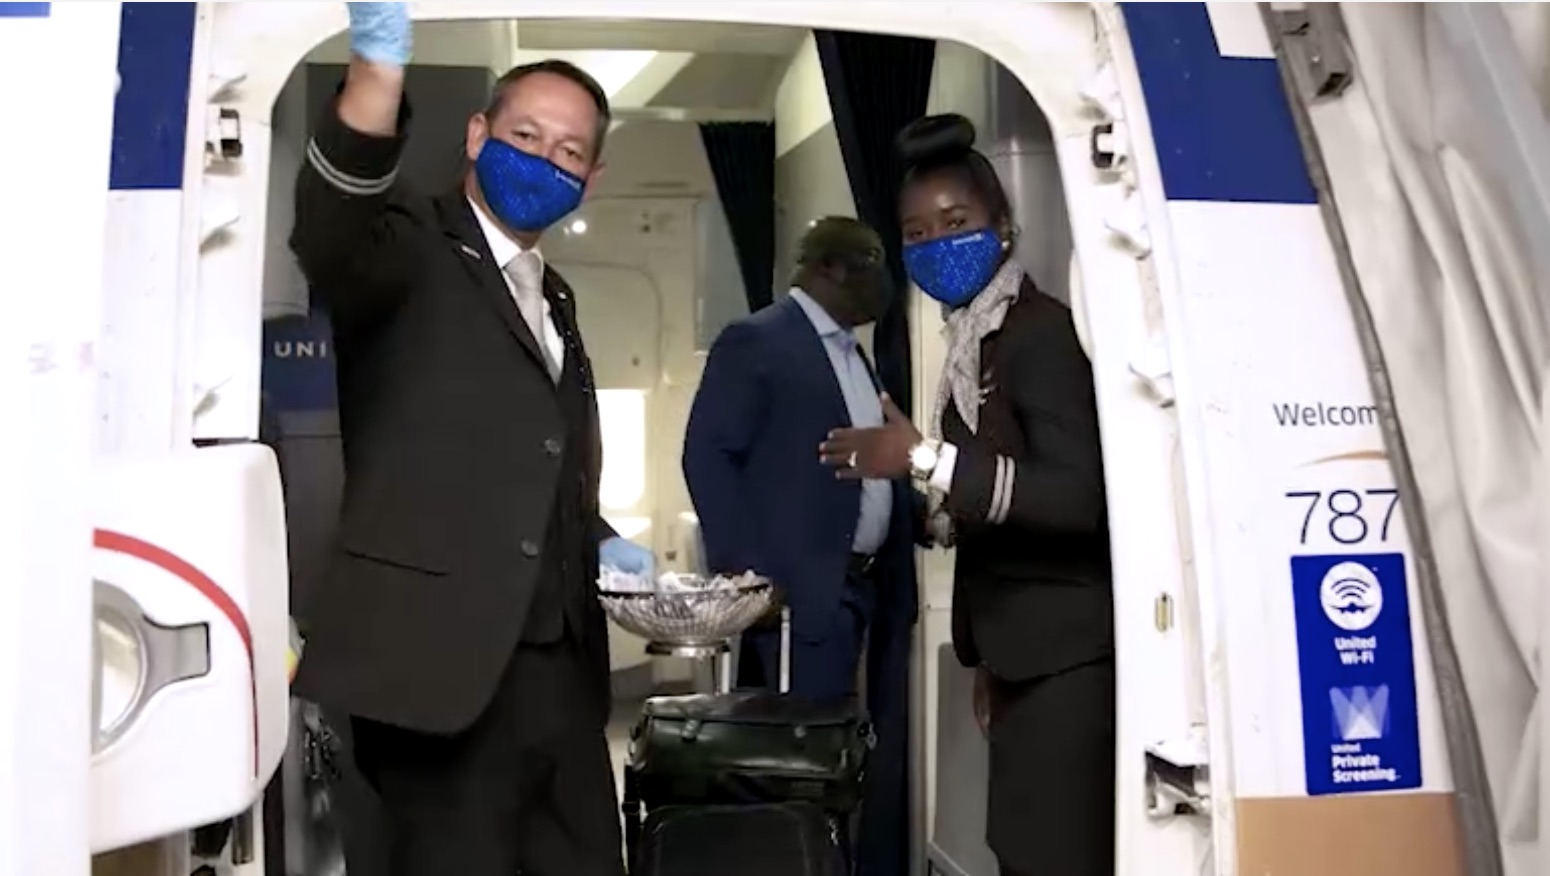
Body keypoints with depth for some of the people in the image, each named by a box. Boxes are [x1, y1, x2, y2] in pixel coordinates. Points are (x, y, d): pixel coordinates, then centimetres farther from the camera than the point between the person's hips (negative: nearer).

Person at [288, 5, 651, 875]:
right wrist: (378, 70, -42)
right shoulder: (413, 246, -2)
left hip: (562, 666, 7)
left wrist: (596, 540, 10)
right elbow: (333, 232, -27)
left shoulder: (556, 299, 19)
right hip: (444, 661, -7)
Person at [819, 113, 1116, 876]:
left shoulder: (1039, 332, -13)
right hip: (1024, 654, 9)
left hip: (1066, 656, -9)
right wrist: (985, 656, 15)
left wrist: (925, 460, -26)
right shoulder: (977, 345, 11)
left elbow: (1080, 494, -25)